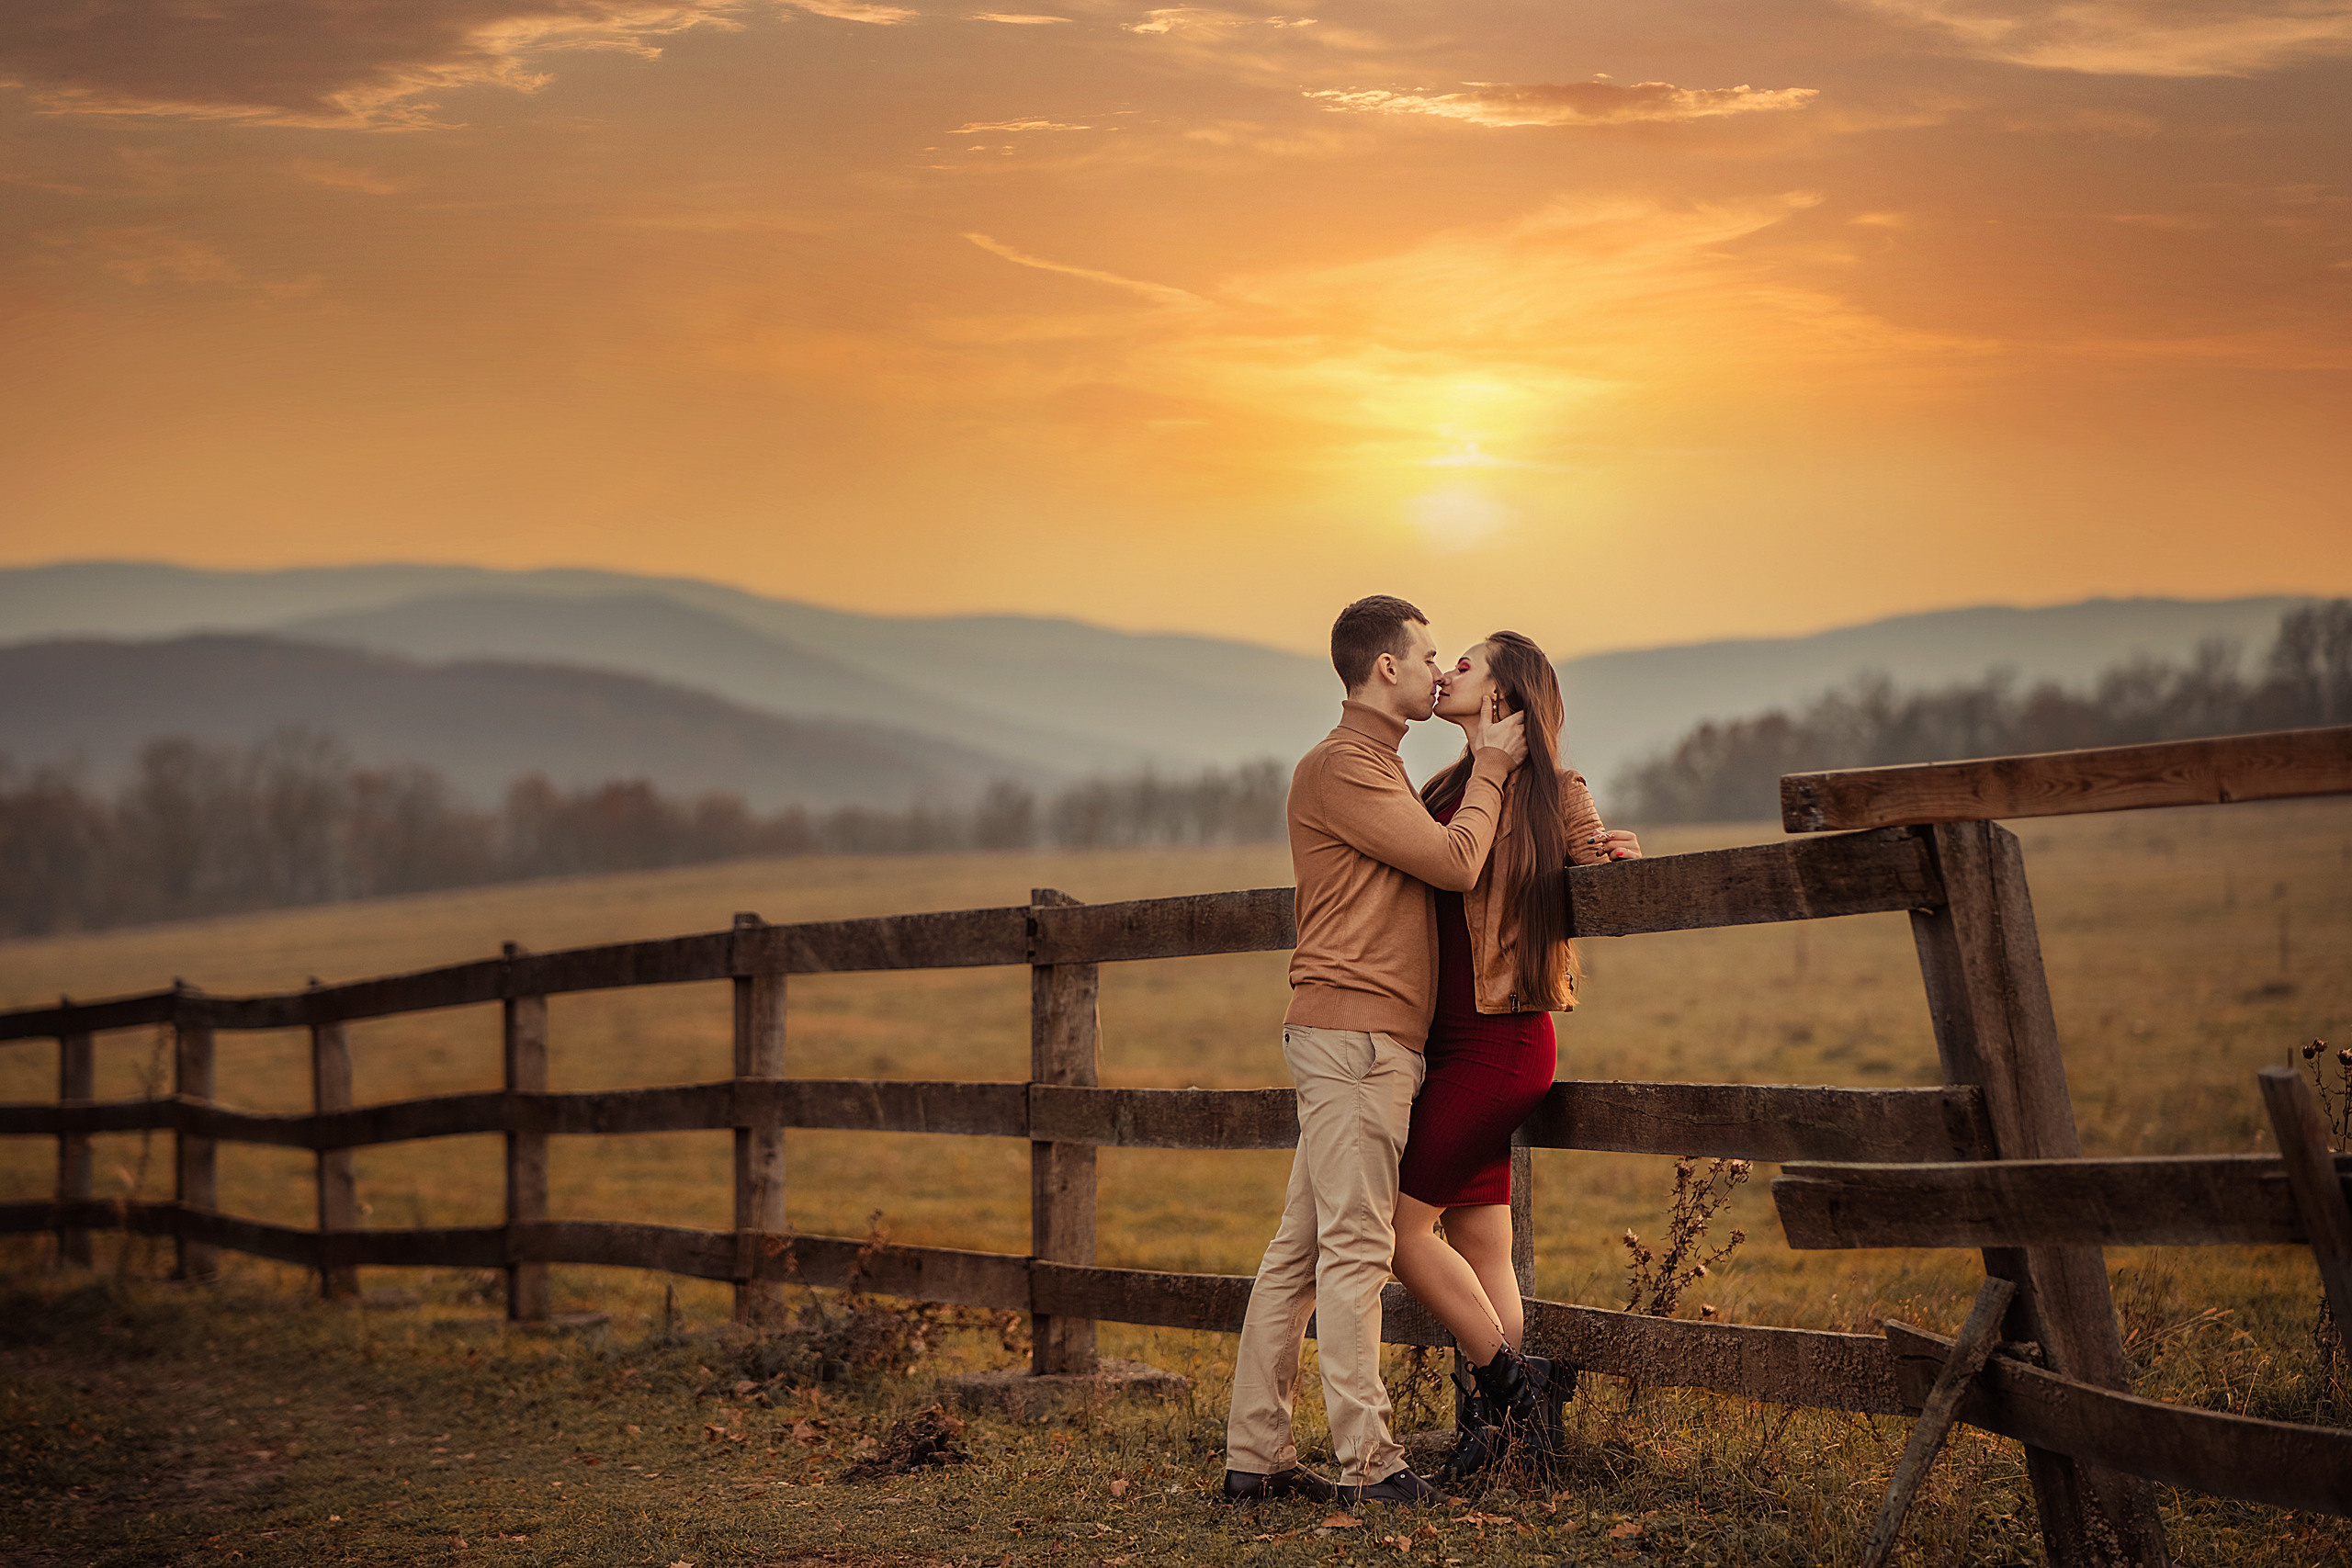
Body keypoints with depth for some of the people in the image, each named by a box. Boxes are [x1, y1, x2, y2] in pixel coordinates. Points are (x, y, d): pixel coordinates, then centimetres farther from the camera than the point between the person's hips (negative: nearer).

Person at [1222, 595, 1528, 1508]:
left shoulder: (1373, 767, 25)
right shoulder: (1340, 765, -9)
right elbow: (1457, 864, -12)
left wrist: (1479, 760, 15)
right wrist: (1489, 768, 2)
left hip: (1360, 1038, 10)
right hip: (1353, 1030, -10)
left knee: (1301, 1249, 8)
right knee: (1354, 1248, -9)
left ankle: (1255, 1457, 9)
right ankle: (1367, 1464, -8)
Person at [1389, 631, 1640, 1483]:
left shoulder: (1555, 791, -5)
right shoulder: (1447, 790, 14)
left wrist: (1616, 857, -18)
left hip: (1500, 1042, -7)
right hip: (1456, 1041, 7)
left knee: (1404, 1222, -7)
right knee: (1481, 1256, 7)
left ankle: (1506, 1381, 5)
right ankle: (1498, 1412, 11)